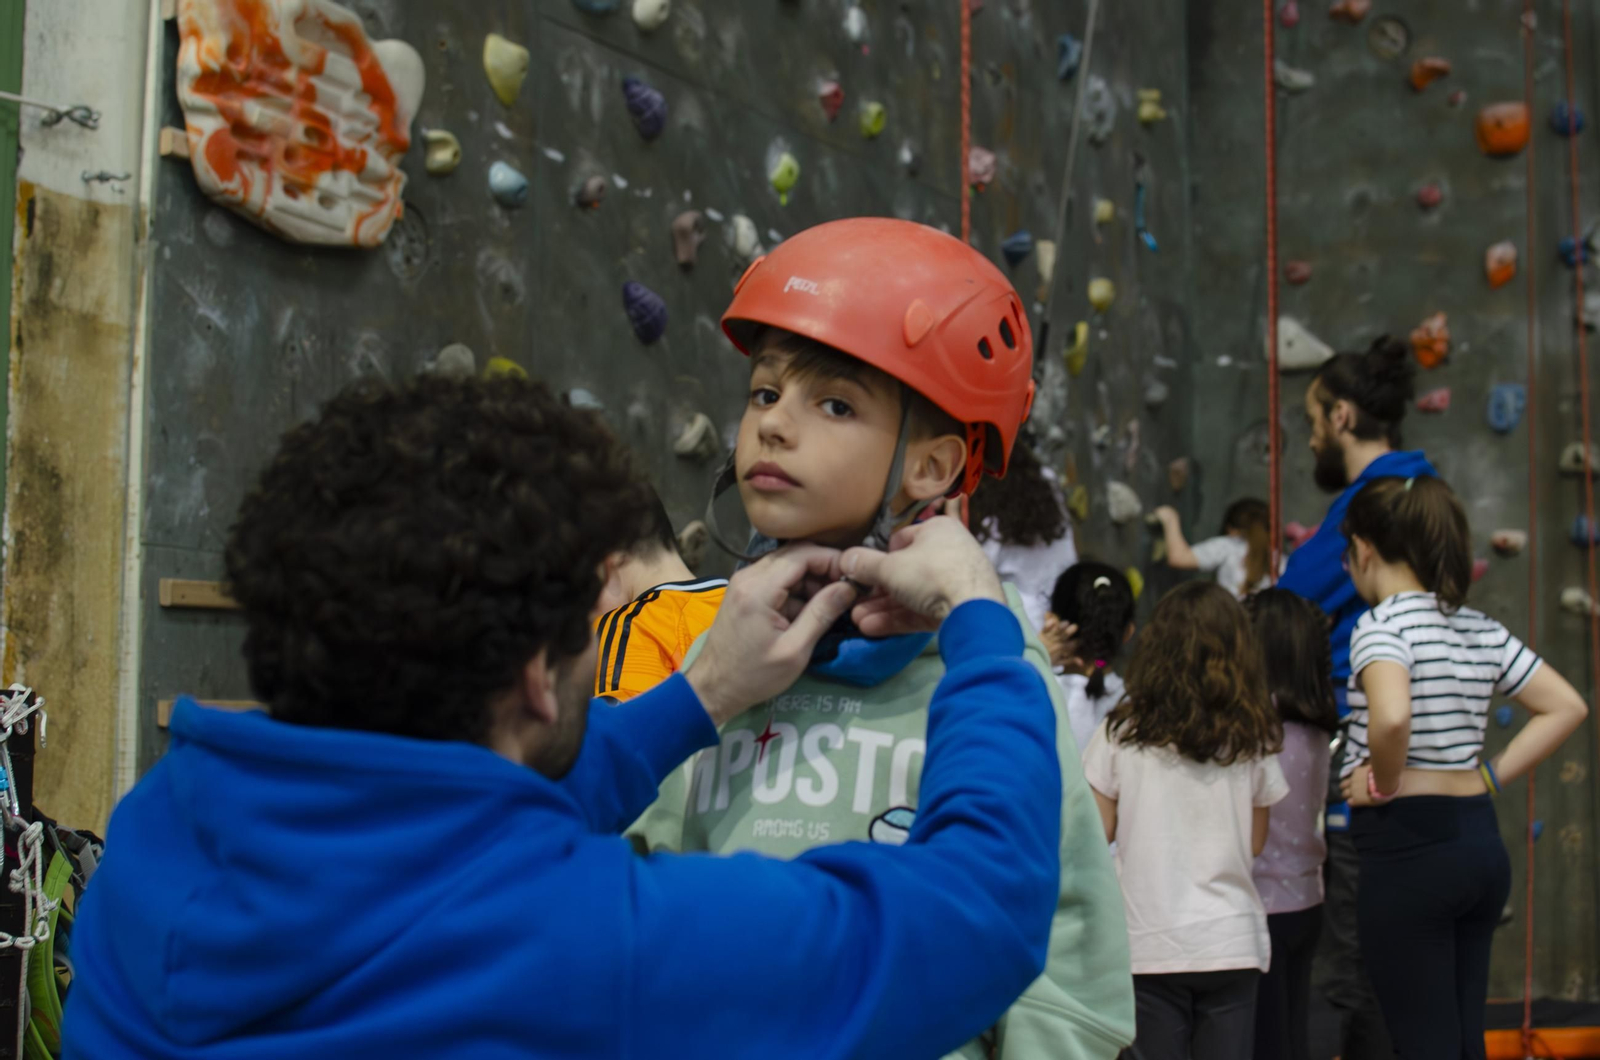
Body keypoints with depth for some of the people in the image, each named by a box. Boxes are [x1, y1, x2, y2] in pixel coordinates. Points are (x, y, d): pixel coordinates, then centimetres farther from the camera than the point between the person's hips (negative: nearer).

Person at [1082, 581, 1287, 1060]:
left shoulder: (1121, 735, -6)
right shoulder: (1252, 741, -1)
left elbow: (1097, 833, 1)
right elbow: (1255, 843, 8)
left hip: (1149, 944, -1)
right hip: (1231, 941, 1)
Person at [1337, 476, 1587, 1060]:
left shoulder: (1382, 624, -14)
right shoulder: (1483, 629, 9)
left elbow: (1392, 716, -33)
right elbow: (1566, 707, 14)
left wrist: (1383, 786, -15)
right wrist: (1491, 775, 10)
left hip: (1409, 845, -8)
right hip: (1482, 842, 8)